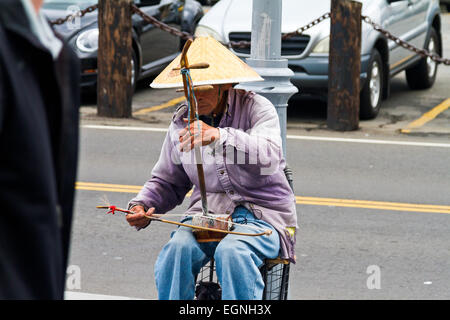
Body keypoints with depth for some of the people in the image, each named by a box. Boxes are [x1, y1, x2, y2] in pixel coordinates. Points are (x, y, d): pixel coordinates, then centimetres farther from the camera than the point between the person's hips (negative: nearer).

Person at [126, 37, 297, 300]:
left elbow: (269, 158, -27)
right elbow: (167, 182, 21)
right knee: (178, 249, -27)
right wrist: (141, 206, -1)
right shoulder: (182, 122, 9)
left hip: (263, 216, -4)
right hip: (207, 214, 4)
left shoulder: (257, 108, -6)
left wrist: (218, 136, -41)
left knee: (232, 252, -35)